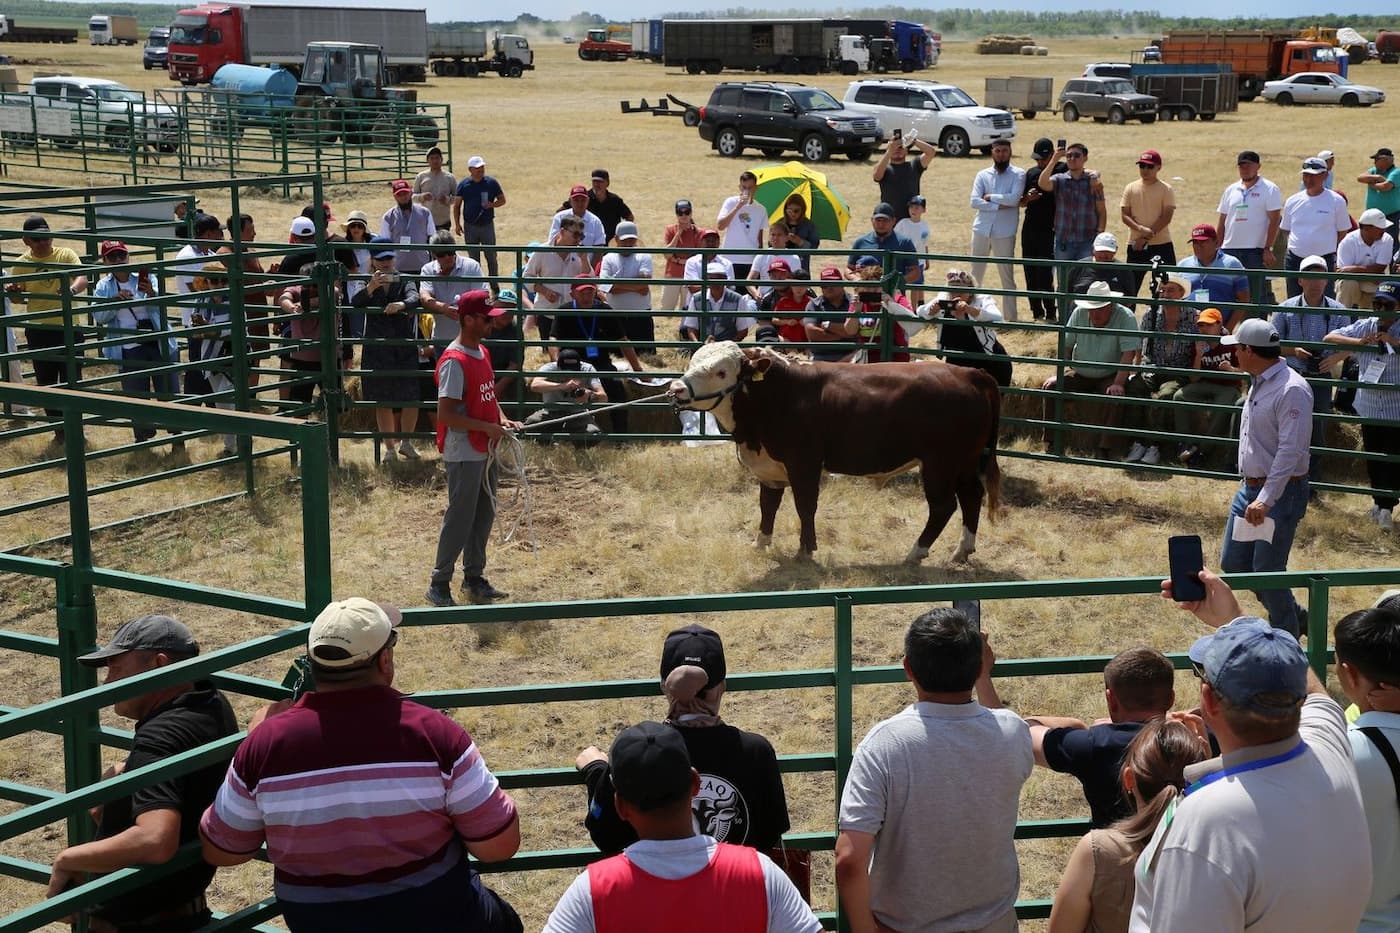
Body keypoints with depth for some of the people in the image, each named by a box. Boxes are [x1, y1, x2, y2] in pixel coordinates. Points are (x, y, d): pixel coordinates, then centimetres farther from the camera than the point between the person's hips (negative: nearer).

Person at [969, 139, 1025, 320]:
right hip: (982, 229, 3)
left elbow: (1014, 198, -15)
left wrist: (990, 197, -7)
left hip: (1005, 231, -3)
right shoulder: (983, 175, 8)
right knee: (976, 273, 10)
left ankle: (1011, 317, 8)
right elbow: (974, 201, -4)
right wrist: (999, 205, -13)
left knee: (1007, 276, 2)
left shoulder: (1018, 174, 1)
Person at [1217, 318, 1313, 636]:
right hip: (1250, 488, 10)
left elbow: (1290, 451, -26)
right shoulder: (1258, 384, 11)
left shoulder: (1291, 389, -20)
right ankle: (1293, 614, 30)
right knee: (1232, 563, 13)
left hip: (1281, 492, -10)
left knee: (1268, 573, -6)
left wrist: (1266, 500, -30)